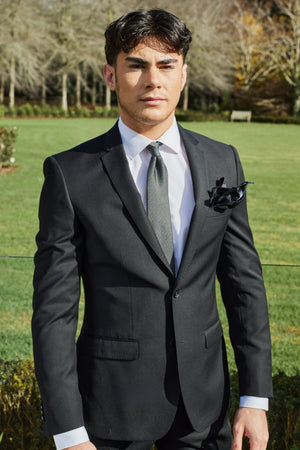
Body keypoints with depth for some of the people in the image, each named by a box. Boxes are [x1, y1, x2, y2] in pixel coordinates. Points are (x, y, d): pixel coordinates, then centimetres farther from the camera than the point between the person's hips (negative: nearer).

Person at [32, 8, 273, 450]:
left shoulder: (221, 162, 2)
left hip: (204, 400, 3)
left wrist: (256, 398, 0)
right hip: (113, 409, -3)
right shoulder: (71, 174, -9)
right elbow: (54, 309, -9)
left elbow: (244, 282, 5)